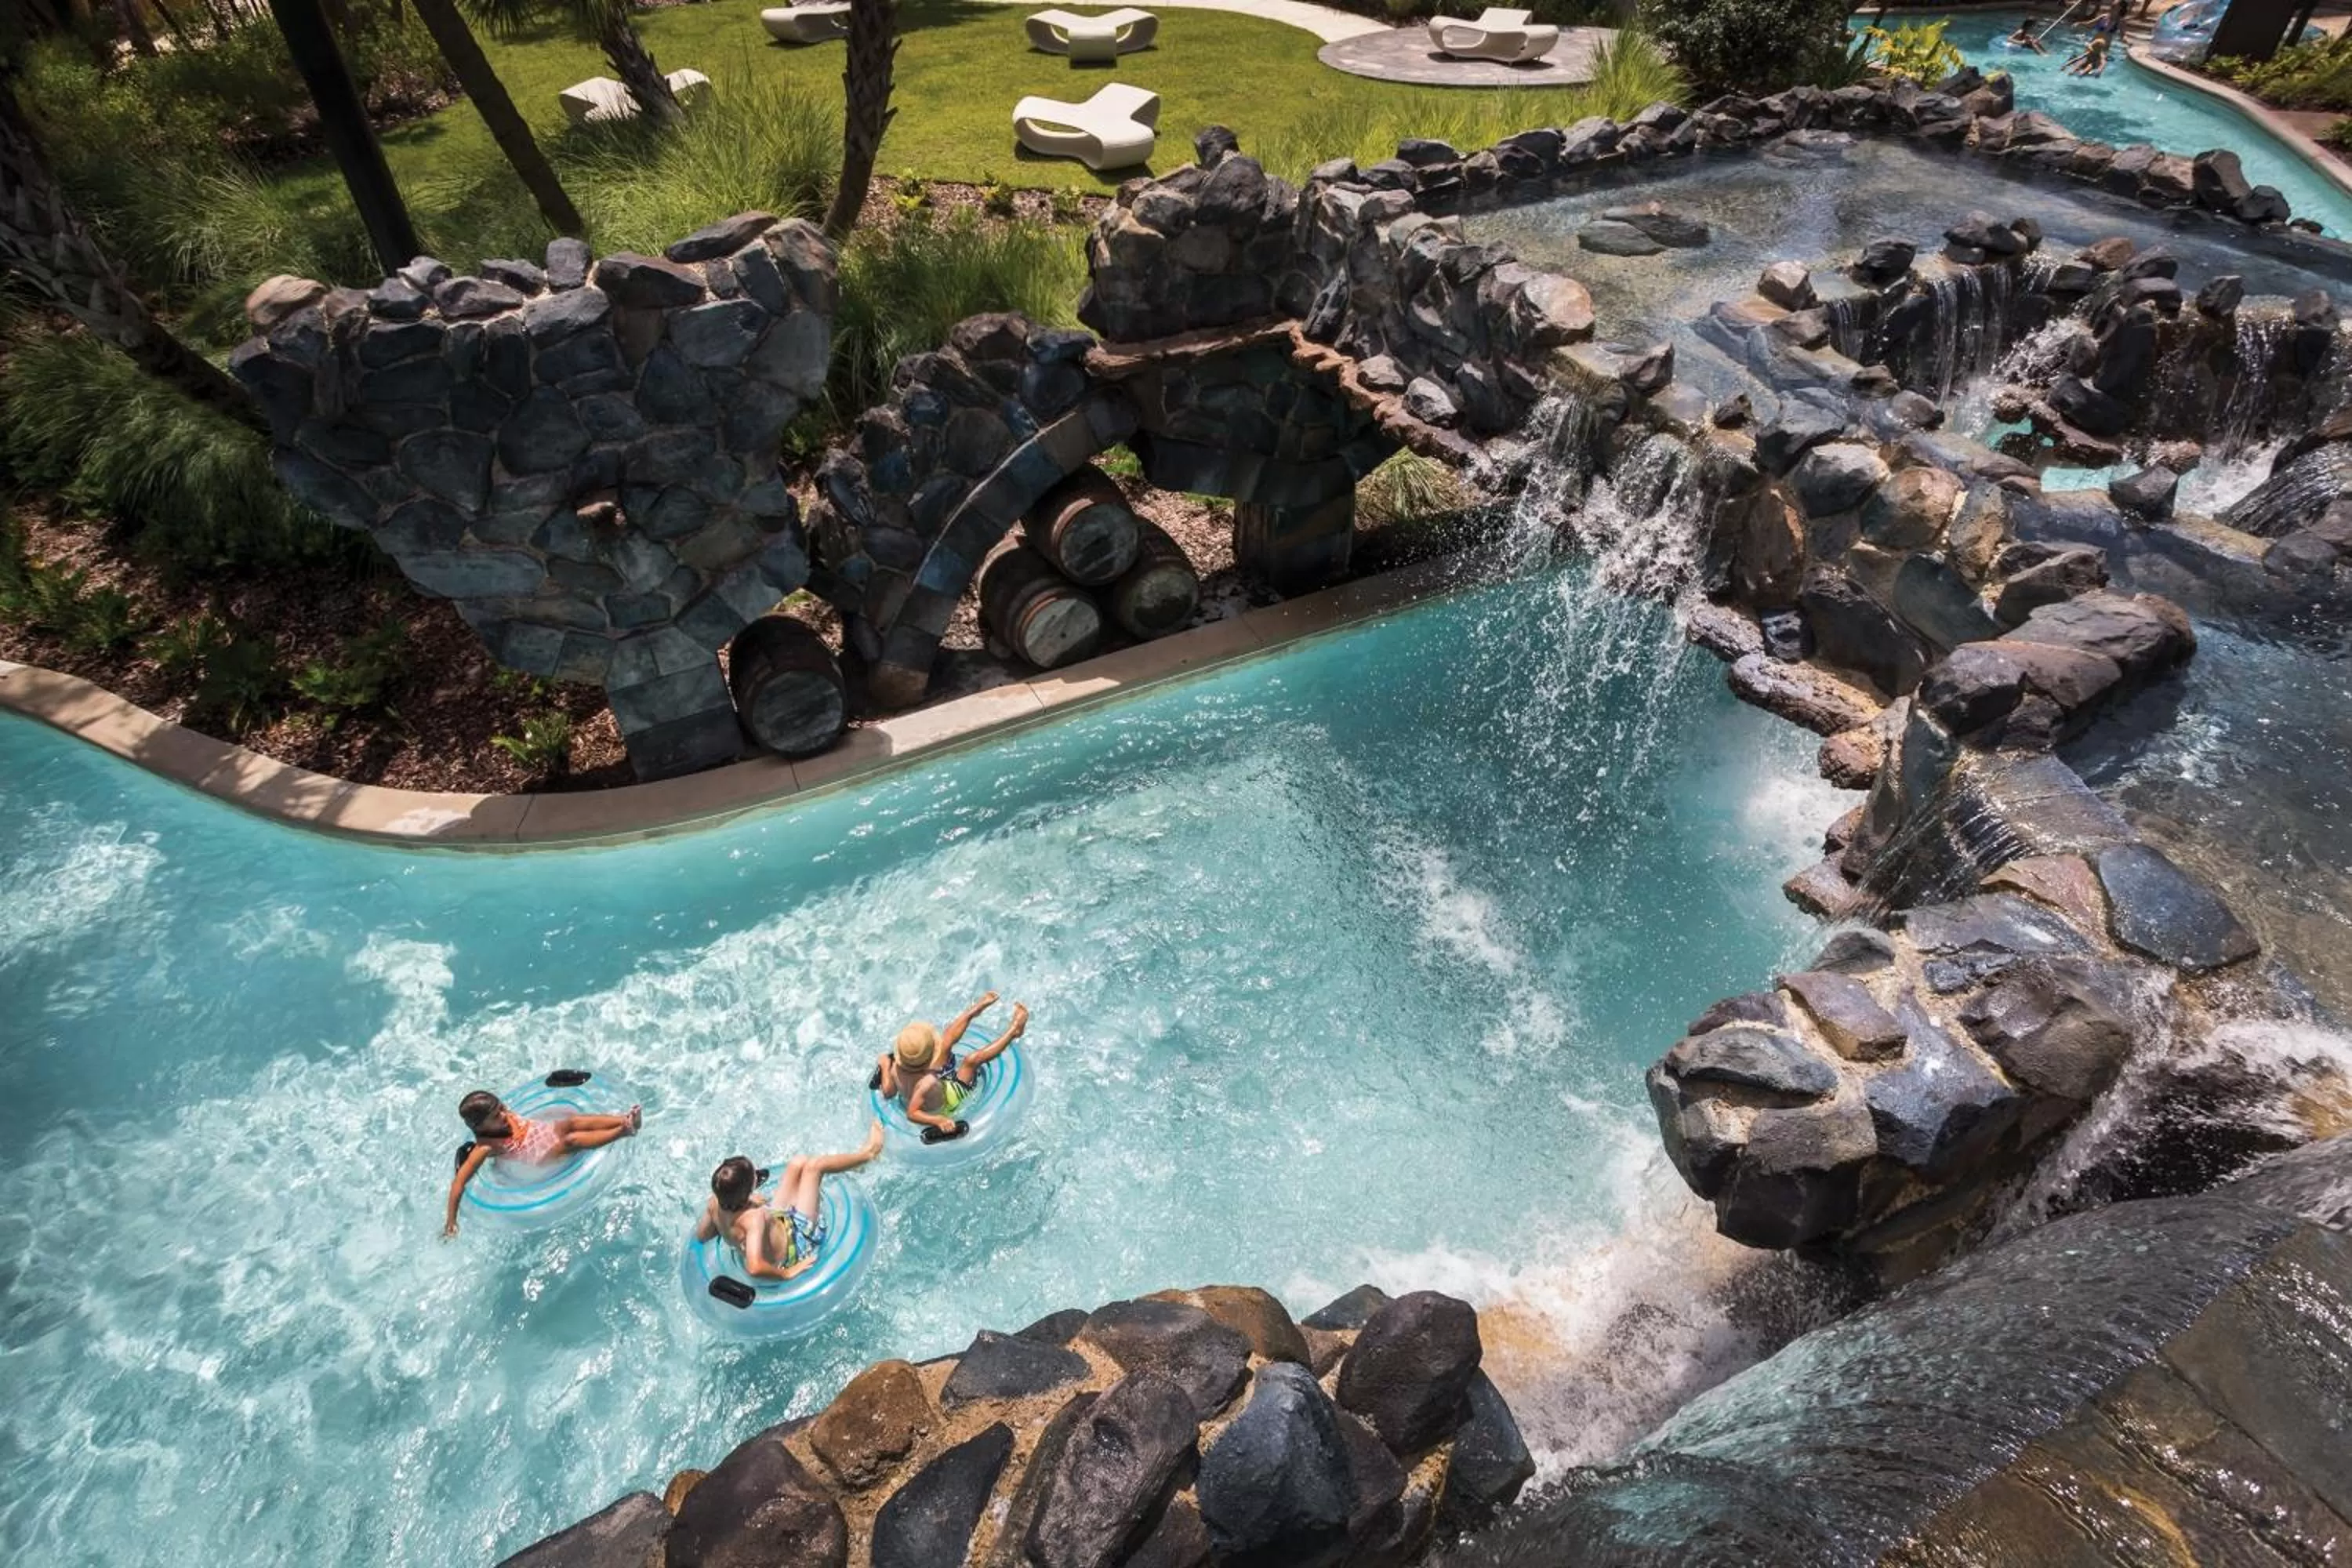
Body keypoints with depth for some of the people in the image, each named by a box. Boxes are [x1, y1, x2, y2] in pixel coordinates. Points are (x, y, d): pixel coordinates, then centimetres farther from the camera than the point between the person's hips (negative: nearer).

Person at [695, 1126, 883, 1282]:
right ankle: (866, 1153, 21)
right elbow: (754, 1268, -50)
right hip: (795, 1244, -7)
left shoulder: (715, 1204, -20)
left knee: (799, 1164, 12)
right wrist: (787, 1273, -32)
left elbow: (701, 1235, 0)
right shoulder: (754, 1218, -41)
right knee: (813, 1165, -4)